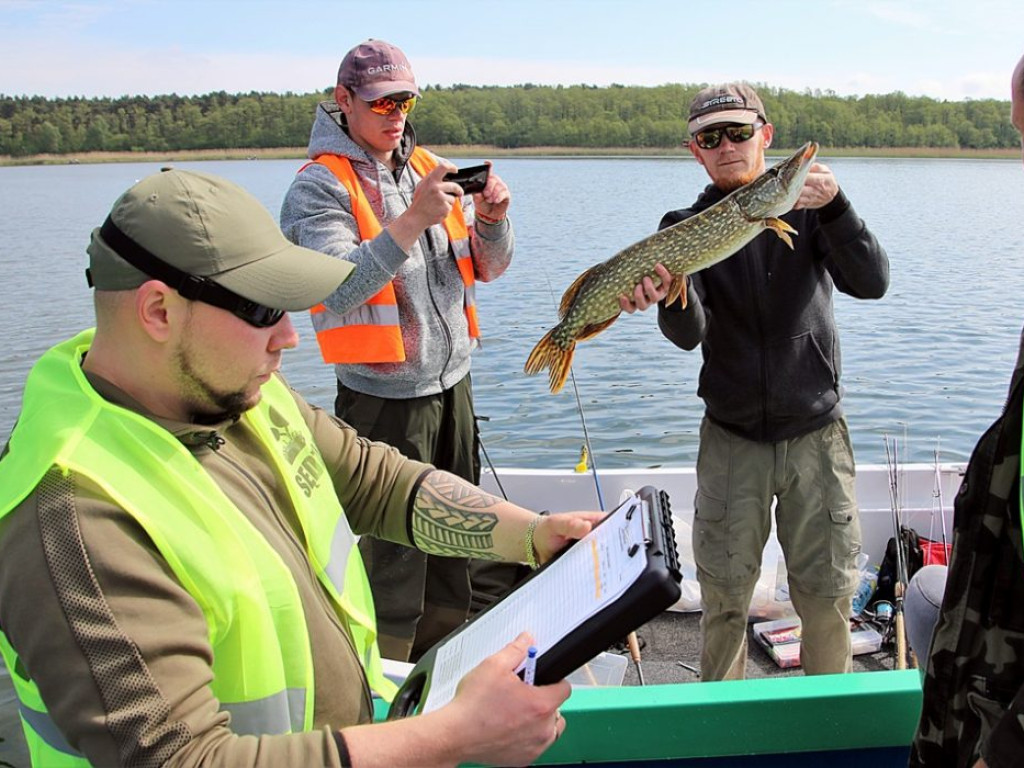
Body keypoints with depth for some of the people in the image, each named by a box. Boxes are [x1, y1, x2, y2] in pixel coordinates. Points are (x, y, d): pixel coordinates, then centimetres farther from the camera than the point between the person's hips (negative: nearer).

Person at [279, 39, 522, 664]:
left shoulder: (433, 171, 11)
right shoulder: (320, 186, -9)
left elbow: (489, 267, 10)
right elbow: (338, 288, -23)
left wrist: (493, 219, -11)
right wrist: (412, 221, -30)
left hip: (452, 383, 7)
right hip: (382, 396, -7)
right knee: (393, 545, 0)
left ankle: (445, 663, 38)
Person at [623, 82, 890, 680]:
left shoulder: (808, 208, -1)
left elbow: (872, 283, -17)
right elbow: (689, 333, -15)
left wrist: (834, 208, -33)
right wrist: (668, 296, -37)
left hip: (816, 433, 0)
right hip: (731, 437, 0)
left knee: (828, 590, 9)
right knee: (724, 592, 8)